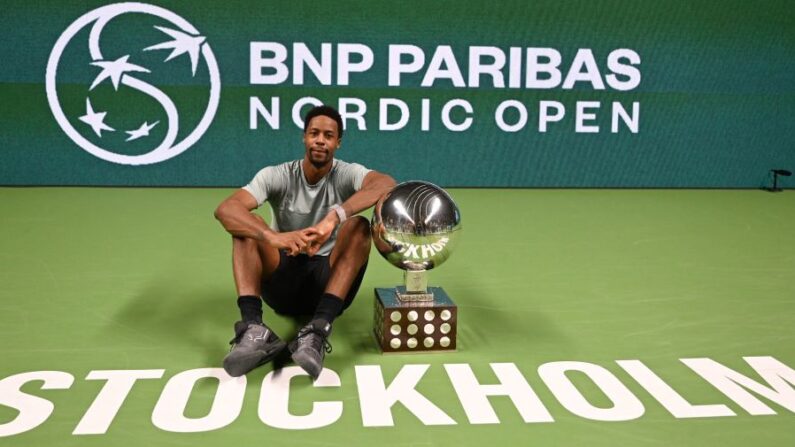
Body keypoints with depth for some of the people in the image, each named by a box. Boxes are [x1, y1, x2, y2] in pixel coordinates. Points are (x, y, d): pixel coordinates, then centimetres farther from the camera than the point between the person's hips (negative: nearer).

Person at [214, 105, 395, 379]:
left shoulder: (346, 174, -6)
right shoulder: (278, 176, -5)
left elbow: (387, 183, -31)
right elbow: (225, 209, -23)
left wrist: (333, 217, -48)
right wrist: (274, 237, -43)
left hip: (330, 282, -1)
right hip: (284, 283, 1)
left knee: (358, 226, -27)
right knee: (244, 227, -21)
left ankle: (316, 333, -44)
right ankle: (254, 329, -39)